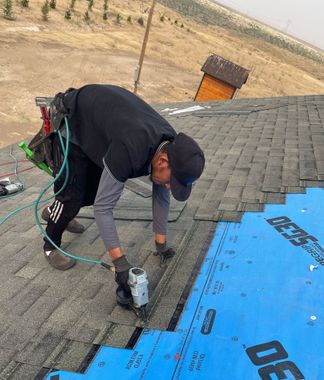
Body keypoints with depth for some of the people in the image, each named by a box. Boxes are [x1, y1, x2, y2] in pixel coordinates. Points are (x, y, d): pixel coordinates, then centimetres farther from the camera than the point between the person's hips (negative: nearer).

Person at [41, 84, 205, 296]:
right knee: (73, 196, -10)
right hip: (70, 122, -7)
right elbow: (103, 207, -36)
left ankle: (54, 212, 41)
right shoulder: (130, 151, -43)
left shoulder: (171, 148, -19)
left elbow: (162, 197, -4)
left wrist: (162, 242, 2)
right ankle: (51, 246, 18)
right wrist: (120, 262, -35)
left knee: (96, 191, 12)